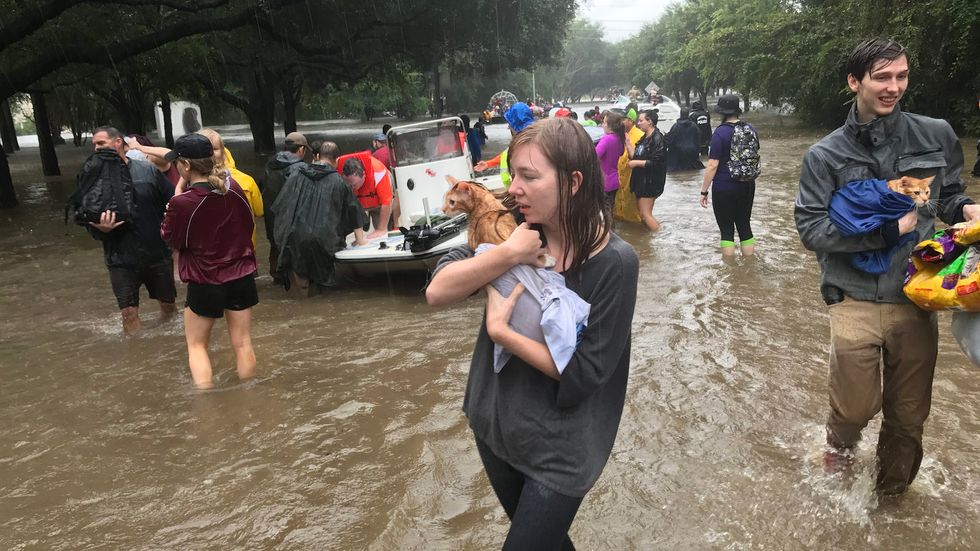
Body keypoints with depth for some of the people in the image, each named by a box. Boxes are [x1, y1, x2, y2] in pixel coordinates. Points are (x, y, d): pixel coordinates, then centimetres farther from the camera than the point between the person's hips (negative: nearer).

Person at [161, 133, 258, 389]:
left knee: (196, 345, 15)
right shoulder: (233, 188, -8)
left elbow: (170, 238, -3)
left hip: (204, 283, -4)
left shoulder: (182, 202, -22)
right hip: (242, 276, 4)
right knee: (242, 343, 13)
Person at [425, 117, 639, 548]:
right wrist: (508, 254, -27)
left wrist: (500, 332, -23)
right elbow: (436, 292, -16)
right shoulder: (515, 231, -8)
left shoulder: (614, 262, -21)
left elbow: (584, 373, -23)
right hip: (495, 426, 5)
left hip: (559, 450, -5)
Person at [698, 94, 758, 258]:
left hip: (724, 188, -6)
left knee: (726, 229, 4)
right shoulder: (749, 129, 3)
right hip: (747, 186, 6)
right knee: (745, 225, 15)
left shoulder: (720, 132, -16)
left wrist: (704, 191, -12)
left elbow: (712, 166, -18)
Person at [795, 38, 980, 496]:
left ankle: (892, 491, 40)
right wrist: (885, 229, -16)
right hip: (855, 302, -2)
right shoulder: (825, 156, -4)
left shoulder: (936, 136, 1)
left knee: (908, 415, 13)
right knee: (856, 406, 5)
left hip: (916, 299, 2)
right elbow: (810, 229, -10)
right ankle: (841, 441, 43)